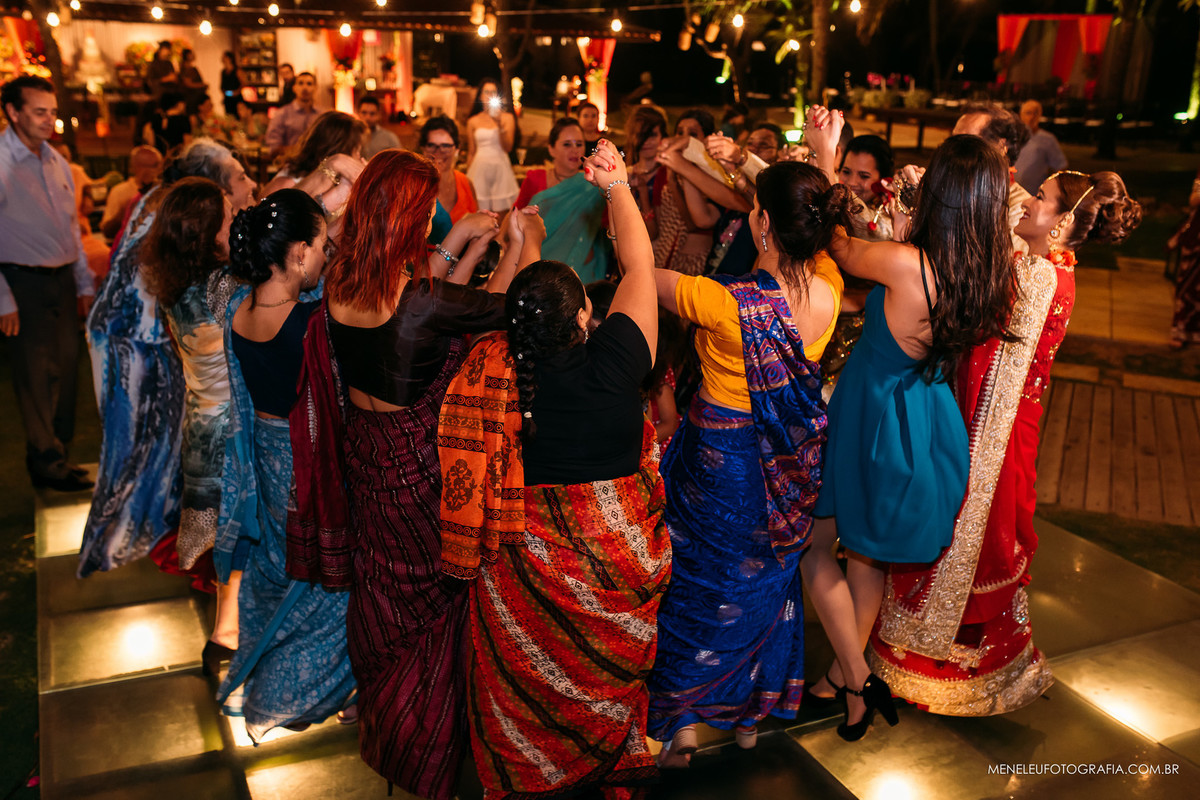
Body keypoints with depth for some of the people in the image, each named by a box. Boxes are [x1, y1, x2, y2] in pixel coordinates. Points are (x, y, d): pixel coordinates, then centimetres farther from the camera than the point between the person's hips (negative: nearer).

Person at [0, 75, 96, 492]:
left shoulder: (56, 161, 11)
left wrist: (85, 284, 16)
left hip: (63, 279, 7)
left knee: (66, 366, 12)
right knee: (37, 374, 0)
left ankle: (56, 454, 26)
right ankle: (46, 462, 14)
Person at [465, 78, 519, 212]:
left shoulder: (507, 117, 7)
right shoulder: (473, 122, 8)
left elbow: (507, 147, -2)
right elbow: (471, 152, 12)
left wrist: (500, 124, -13)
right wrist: (468, 177, 12)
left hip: (501, 167, 0)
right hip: (479, 168, 0)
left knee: (502, 213, -4)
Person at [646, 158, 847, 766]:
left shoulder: (728, 303, -32)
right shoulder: (827, 291, -17)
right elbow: (820, 240, 7)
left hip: (721, 460, -5)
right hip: (788, 467, 5)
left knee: (698, 582, 18)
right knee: (767, 579, 25)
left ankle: (682, 721, 31)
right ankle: (751, 712, 44)